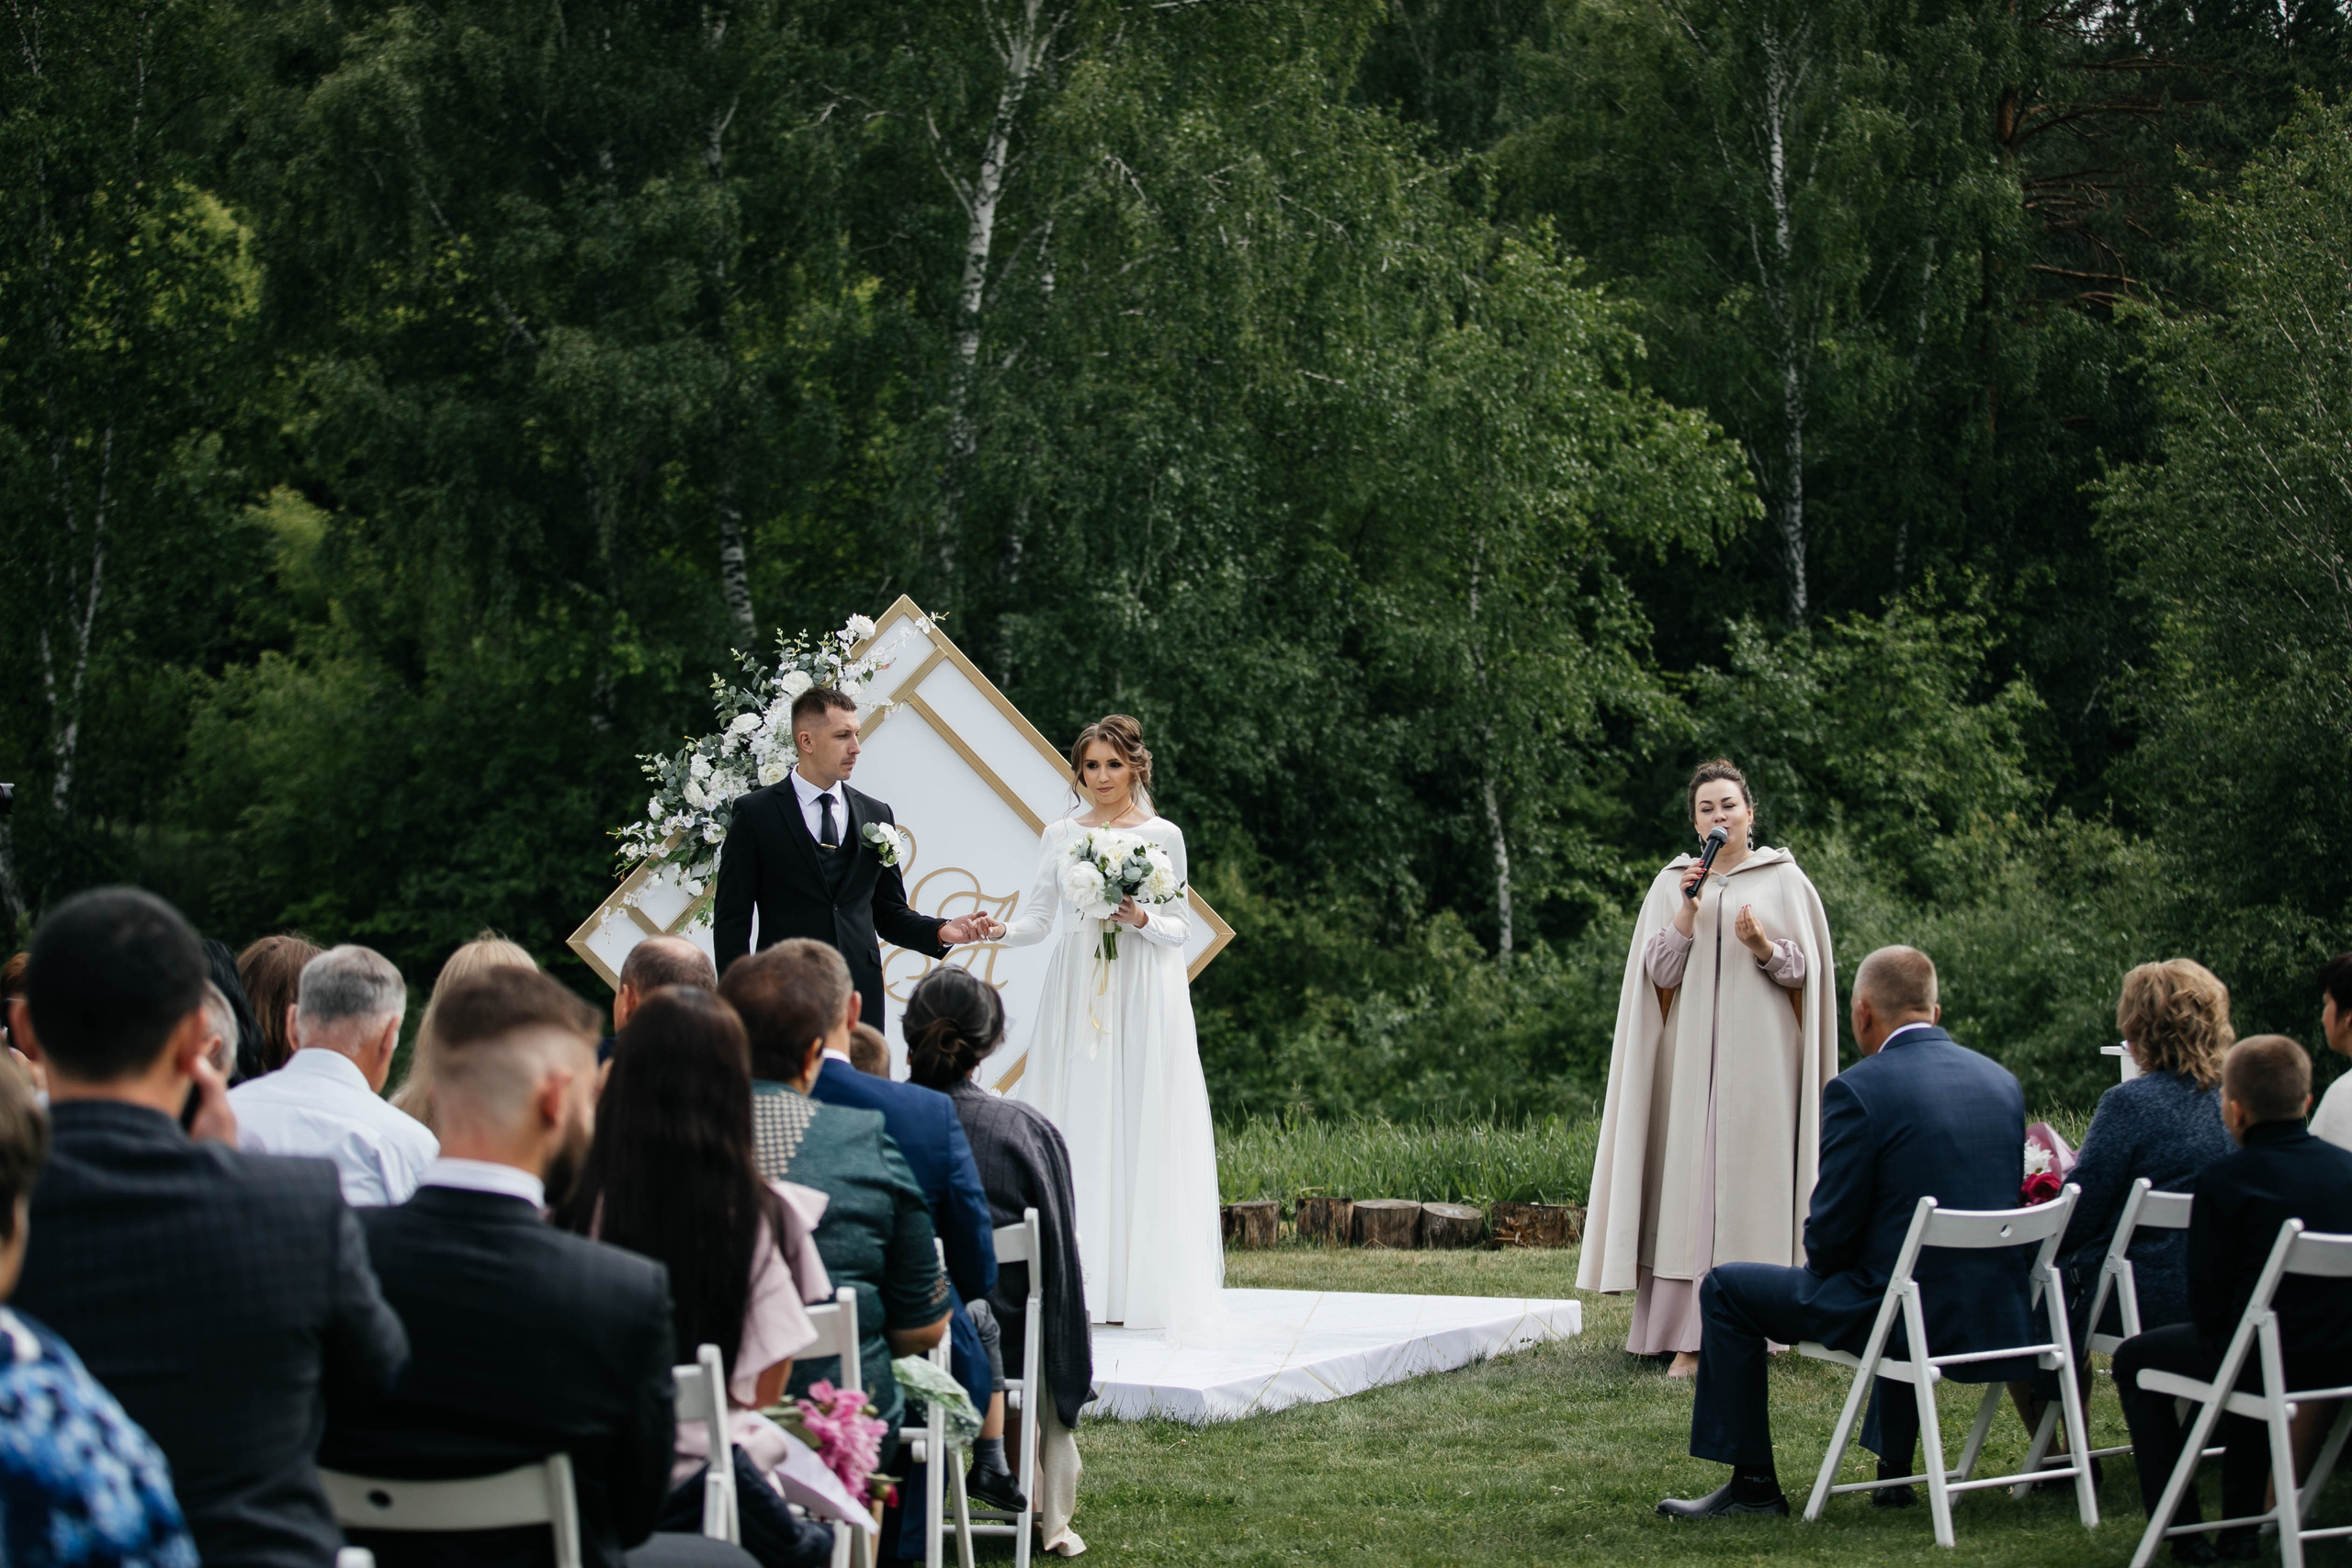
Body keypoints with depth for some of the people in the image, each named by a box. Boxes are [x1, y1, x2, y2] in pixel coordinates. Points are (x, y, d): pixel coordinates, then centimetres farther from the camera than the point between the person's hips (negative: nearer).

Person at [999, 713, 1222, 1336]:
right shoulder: (1060, 835, 11)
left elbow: (1182, 928, 6)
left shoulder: (1161, 835, 4)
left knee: (1141, 1132, -6)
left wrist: (1141, 919, -13)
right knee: (1075, 1132, -3)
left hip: (1143, 999, -2)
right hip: (1075, 992, 2)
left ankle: (1142, 1284, -4)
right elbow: (1039, 916, 9)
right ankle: (1077, 1285, -2)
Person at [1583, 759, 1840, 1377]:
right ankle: (1689, 1339, -5)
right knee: (1689, 1186, -5)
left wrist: (1764, 947, -15)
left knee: (1751, 1182, -5)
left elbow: (1807, 970, 4)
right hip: (1692, 1057, 1)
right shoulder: (1671, 884, 10)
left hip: (1761, 1059, -1)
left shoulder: (1785, 881, 6)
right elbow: (1659, 972, 3)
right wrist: (1688, 909, -9)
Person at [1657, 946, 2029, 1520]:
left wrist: (1823, 1266, 12)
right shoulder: (2001, 1081, 7)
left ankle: (1751, 1482, 17)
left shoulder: (1858, 1090, -13)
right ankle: (1894, 1471, 42)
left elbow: (1830, 1233, -12)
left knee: (1727, 1289, 11)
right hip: (1998, 1315, 7)